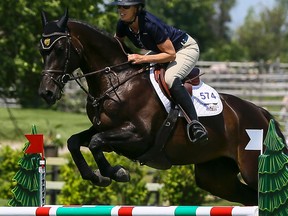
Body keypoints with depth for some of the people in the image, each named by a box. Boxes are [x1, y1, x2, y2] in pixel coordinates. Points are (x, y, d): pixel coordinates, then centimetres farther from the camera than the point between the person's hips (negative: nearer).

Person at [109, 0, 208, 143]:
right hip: (161, 50, 9)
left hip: (186, 49, -9)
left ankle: (195, 124, -38)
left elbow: (171, 55, -29)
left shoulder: (151, 24, -35)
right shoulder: (123, 25, -14)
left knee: (170, 78, -35)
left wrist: (142, 59, -36)